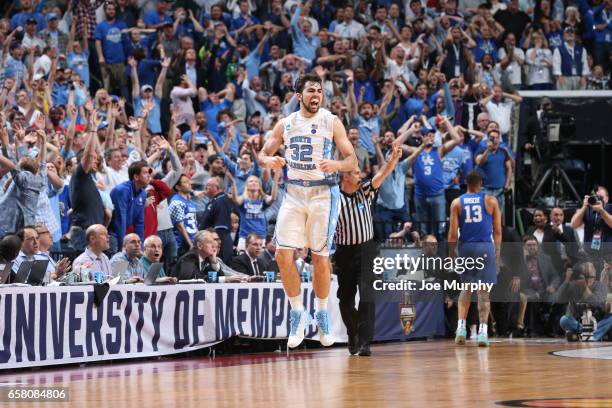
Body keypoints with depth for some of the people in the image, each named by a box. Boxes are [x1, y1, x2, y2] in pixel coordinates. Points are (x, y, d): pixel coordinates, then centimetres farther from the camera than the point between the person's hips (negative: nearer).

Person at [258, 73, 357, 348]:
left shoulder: (331, 122, -2)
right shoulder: (286, 124, 7)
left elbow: (352, 160, -5)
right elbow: (263, 154, 13)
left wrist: (336, 164, -27)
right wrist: (269, 161, -12)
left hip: (323, 193, -3)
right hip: (294, 193, 3)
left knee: (320, 256, 0)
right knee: (283, 254, -8)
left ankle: (322, 314, 18)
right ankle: (297, 313, 6)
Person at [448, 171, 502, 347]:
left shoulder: (457, 203, 5)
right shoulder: (491, 201, 3)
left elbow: (453, 233, 0)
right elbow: (497, 231, 2)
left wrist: (451, 254, 8)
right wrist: (497, 254, 9)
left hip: (465, 247, 2)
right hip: (486, 247, -1)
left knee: (465, 289, 16)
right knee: (484, 292, 0)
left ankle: (461, 326, 3)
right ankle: (482, 331, -6)